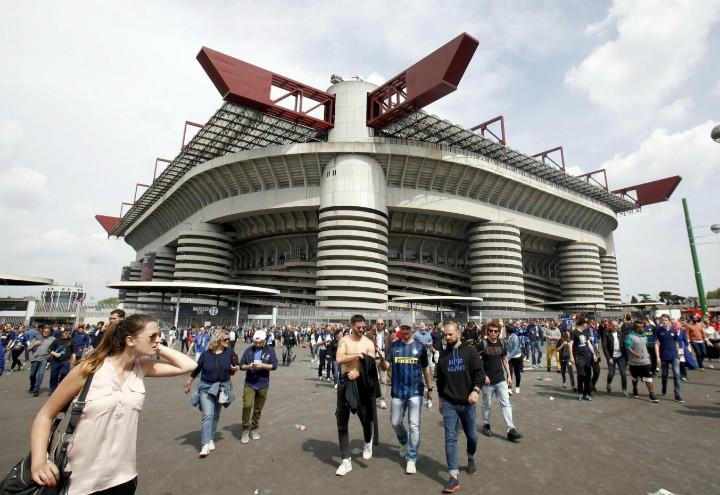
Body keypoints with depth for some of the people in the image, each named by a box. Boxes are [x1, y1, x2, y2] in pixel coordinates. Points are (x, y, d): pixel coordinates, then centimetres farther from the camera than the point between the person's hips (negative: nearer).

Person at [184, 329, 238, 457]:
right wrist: (188, 384, 7)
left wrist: (234, 369, -19)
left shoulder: (229, 352, -7)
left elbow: (232, 371, 3)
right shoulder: (206, 354, -10)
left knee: (216, 415, 14)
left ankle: (211, 439, 30)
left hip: (223, 387, 2)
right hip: (206, 387, -2)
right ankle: (205, 446, -8)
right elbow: (196, 370, 3)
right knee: (207, 415, -10)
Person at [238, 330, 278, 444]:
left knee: (258, 409, 10)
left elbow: (274, 366, -7)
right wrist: (248, 367, -18)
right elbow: (241, 365, 3)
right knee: (247, 406, -12)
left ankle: (254, 429, 29)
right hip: (249, 384, 0)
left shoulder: (270, 350, -1)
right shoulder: (249, 350, 1)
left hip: (263, 384, 0)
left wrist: (262, 365, -21)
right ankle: (245, 429, 6)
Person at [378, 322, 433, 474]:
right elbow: (385, 367, -5)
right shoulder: (394, 346, -2)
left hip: (415, 391, -2)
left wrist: (430, 388, 8)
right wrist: (382, 359, -26)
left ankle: (411, 459, 14)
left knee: (414, 425, 0)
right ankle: (404, 442, 43)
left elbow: (425, 369, 6)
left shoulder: (420, 346, -3)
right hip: (397, 391, 2)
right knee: (395, 422, 13)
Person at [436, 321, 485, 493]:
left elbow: (479, 373, -7)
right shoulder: (443, 355, 6)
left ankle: (471, 459, 45)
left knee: (471, 435, 16)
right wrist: (441, 399, 16)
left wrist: (476, 390, -23)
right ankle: (453, 477, 2)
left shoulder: (470, 351, -4)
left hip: (467, 402, -1)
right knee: (450, 438, -3)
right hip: (449, 403, 2)